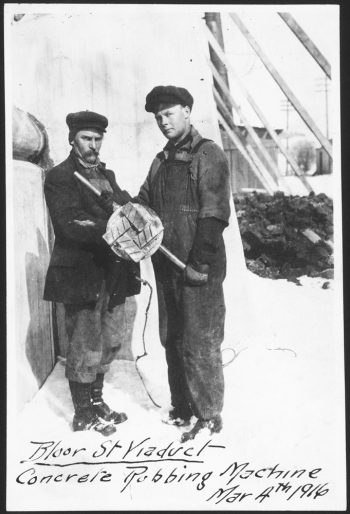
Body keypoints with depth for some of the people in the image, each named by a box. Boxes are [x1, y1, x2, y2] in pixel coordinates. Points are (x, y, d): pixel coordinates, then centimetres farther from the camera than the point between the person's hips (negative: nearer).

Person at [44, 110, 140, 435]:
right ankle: (83, 415, 18)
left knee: (109, 344, 14)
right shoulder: (59, 177, -6)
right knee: (85, 348, 2)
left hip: (112, 273, 7)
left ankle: (96, 402, 32)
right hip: (81, 274, -7)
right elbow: (71, 227, -17)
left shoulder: (106, 174, 18)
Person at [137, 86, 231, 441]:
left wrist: (199, 263, -19)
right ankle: (182, 407, 31)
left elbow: (214, 215, -15)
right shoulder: (162, 161, 17)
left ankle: (209, 416, 13)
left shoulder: (209, 155, -7)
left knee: (200, 345, -2)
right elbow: (144, 202, 16)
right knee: (172, 340, 15)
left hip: (199, 269, -8)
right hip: (167, 266, 8)